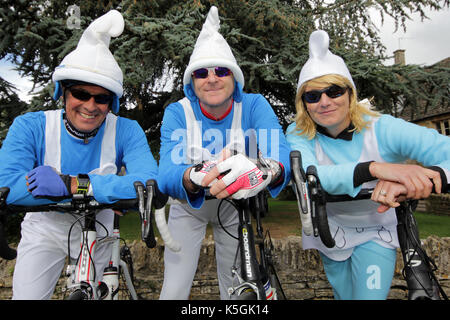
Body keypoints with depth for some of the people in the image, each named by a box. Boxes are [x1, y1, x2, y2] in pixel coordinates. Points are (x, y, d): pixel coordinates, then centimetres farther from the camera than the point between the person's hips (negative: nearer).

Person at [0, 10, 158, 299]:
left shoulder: (126, 131, -23)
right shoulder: (30, 126, -21)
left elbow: (149, 183, -37)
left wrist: (75, 184, -44)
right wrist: (103, 189, -40)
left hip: (95, 232, 1)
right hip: (45, 228, 0)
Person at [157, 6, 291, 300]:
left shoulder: (254, 106, -21)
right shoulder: (178, 113, -22)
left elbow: (281, 150, -36)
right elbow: (166, 174, -35)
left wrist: (269, 170, -60)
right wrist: (196, 177, -59)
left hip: (235, 208, 1)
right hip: (189, 207, 0)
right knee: (174, 291, 3)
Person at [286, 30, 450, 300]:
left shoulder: (383, 129, -24)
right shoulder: (298, 135, -20)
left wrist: (417, 180, -56)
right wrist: (374, 168, -53)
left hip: (375, 232, -1)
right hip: (330, 231, 2)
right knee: (343, 294, 18)